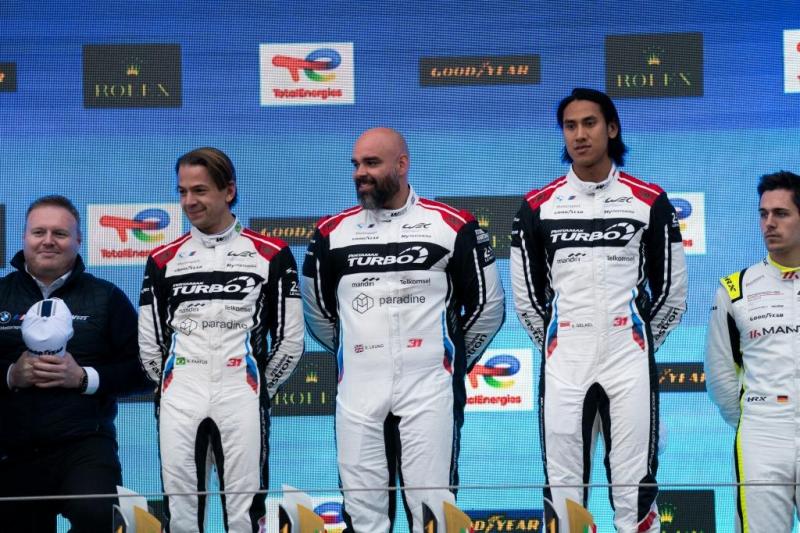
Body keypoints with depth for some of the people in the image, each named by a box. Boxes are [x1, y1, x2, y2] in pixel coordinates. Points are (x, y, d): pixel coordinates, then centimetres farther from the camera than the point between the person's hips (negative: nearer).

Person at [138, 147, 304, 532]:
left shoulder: (270, 254, 3)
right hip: (179, 402, 2)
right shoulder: (164, 260, 9)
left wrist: (258, 389, 8)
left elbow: (290, 339, 5)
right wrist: (175, 387, 11)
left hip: (241, 400, -2)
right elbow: (148, 342, 14)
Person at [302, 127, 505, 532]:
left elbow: (486, 306, 8)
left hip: (429, 387, -3)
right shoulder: (332, 232, 8)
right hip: (358, 390, 3)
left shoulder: (452, 226, 0)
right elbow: (318, 310, 21)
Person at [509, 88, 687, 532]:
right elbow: (526, 294, 11)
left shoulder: (648, 201, 2)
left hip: (630, 362, -1)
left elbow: (671, 290, 8)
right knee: (562, 493, 3)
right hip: (563, 364, 1)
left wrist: (637, 342, 11)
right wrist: (555, 345, 12)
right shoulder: (538, 205, 5)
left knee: (635, 492, -2)